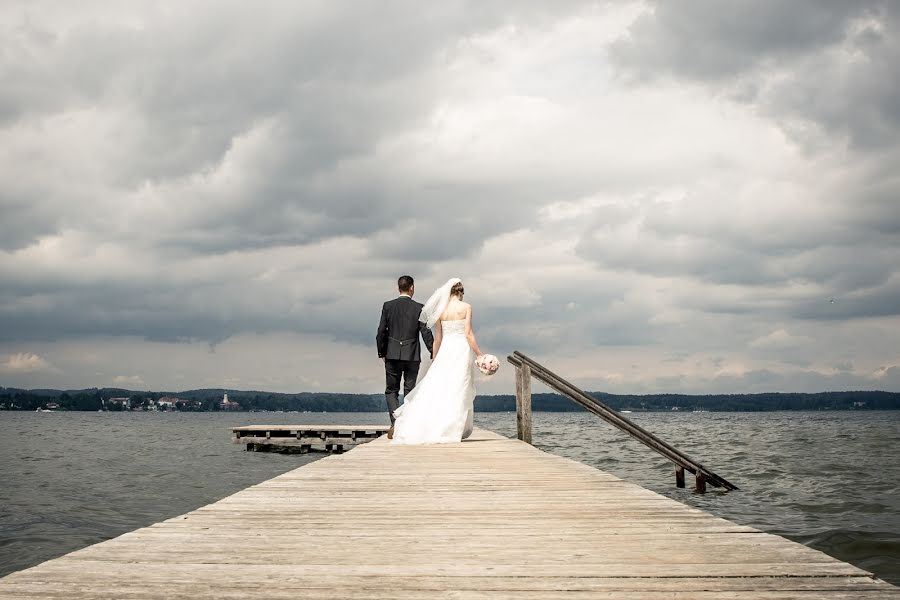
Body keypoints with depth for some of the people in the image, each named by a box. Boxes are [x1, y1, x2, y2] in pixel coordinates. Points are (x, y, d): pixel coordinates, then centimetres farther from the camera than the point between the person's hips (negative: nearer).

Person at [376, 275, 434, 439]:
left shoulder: (388, 306, 0)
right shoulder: (419, 308, -3)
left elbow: (381, 332, 0)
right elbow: (426, 332, -6)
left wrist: (381, 352, 11)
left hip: (393, 355, 0)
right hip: (412, 356, 0)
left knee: (391, 391, 8)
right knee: (409, 391, 8)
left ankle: (395, 423, -11)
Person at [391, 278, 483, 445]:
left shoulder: (441, 310, 7)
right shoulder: (466, 307, -2)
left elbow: (437, 338, 10)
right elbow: (468, 334, -9)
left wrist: (435, 359, 18)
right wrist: (479, 354, -4)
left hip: (445, 350, 3)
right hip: (462, 349, -3)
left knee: (436, 389, 5)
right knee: (458, 391, 1)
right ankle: (449, 430, -2)